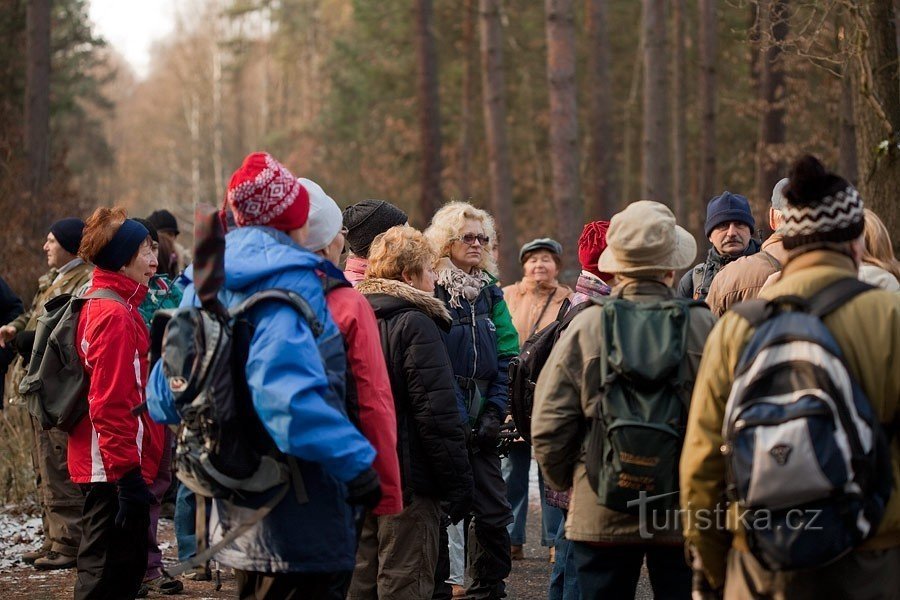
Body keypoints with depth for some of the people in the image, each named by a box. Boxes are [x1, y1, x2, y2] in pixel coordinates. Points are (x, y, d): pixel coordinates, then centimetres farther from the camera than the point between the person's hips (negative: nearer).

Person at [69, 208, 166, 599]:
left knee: (128, 567, 15)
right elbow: (110, 403, -22)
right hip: (115, 468, -10)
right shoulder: (115, 315, -17)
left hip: (107, 466, 10)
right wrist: (127, 471, -23)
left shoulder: (104, 306, 15)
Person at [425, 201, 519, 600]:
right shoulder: (429, 290, -5)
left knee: (494, 514, 5)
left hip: (479, 422, 5)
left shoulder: (489, 293, 14)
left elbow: (507, 356, 10)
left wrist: (495, 412, -2)